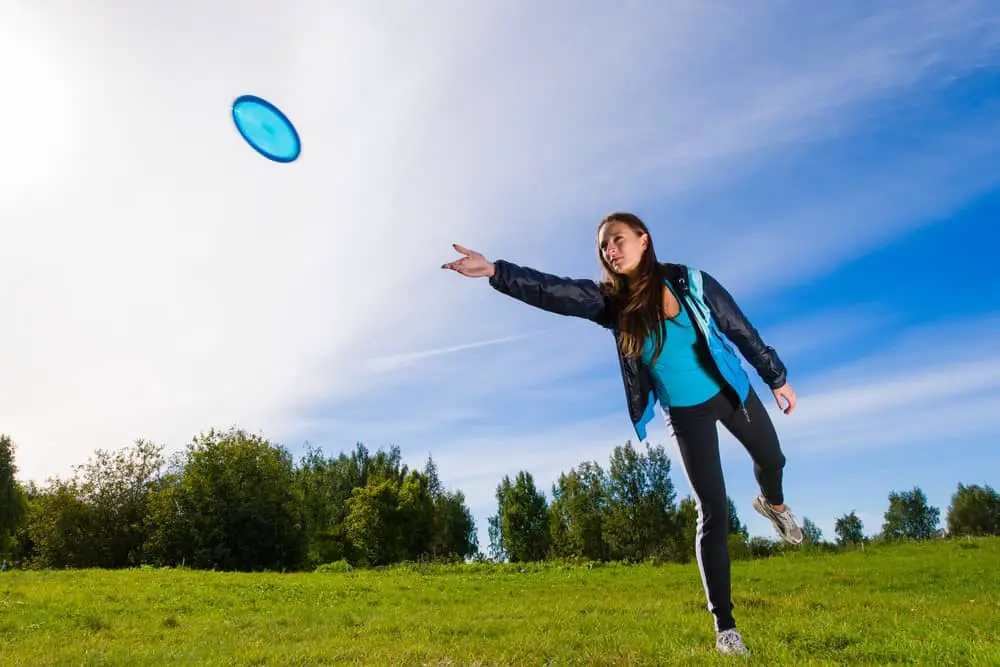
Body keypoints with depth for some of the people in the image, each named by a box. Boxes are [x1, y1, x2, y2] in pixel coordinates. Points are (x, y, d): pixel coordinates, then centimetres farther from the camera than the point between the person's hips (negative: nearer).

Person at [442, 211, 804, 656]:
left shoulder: (690, 282, -14)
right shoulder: (610, 300, -15)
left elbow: (739, 328, -4)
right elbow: (554, 291, -30)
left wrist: (777, 378, 2)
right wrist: (495, 271, -43)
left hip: (729, 391, 2)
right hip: (684, 415, -1)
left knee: (771, 459, 25)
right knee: (713, 514, -5)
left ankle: (772, 503, 63)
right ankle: (724, 624, 6)